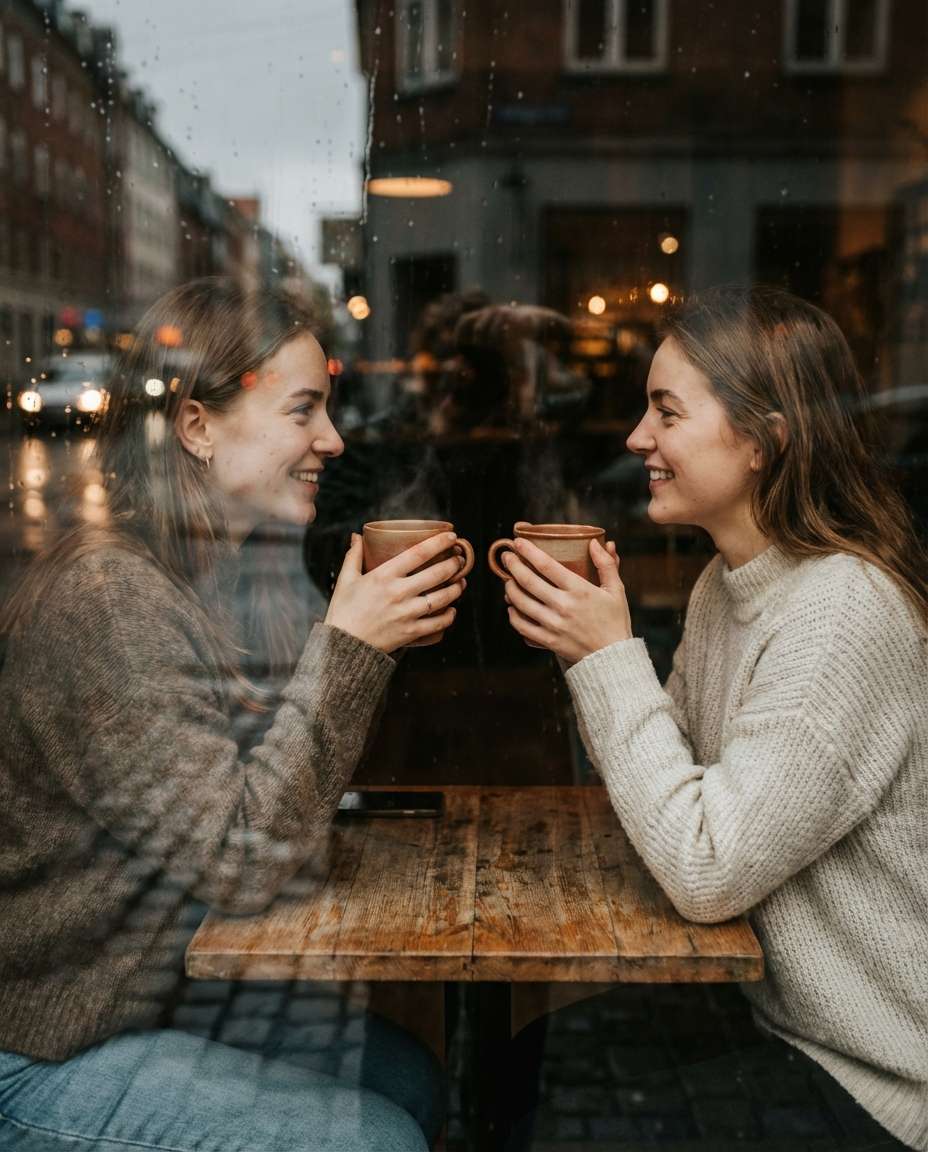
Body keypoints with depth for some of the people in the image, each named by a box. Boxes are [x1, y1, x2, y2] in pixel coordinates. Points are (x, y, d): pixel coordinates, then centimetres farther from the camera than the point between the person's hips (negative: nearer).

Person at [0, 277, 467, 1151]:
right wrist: (348, 646, -26)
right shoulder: (106, 596, -27)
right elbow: (243, 863, -27)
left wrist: (384, 630, -8)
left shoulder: (215, 579, 3)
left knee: (406, 1074, 9)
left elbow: (275, 777, 3)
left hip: (154, 994, 9)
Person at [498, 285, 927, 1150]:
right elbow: (671, 778, 6)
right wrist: (580, 643, -8)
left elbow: (708, 875, -28)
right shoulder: (724, 584, 1)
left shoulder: (842, 613, -28)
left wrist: (611, 655, -25)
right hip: (776, 1008, 7)